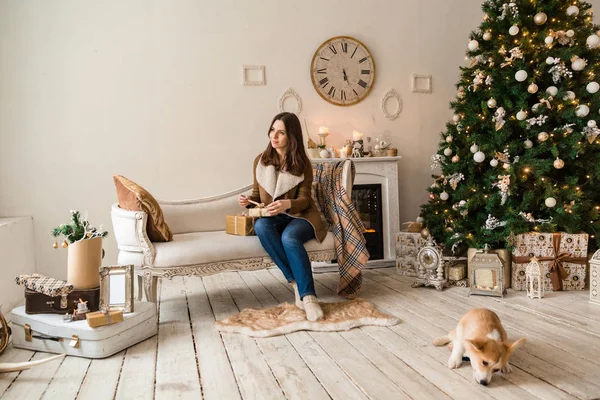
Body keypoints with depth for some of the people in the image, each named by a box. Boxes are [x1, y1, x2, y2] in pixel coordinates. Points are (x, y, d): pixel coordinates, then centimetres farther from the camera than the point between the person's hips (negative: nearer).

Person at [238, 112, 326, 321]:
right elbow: (257, 194, 13)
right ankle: (297, 283, -32)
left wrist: (287, 204, -30)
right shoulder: (260, 160, 4)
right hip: (272, 217, 3)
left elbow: (304, 200, -8)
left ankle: (308, 294, -34)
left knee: (289, 237, -37)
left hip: (299, 216, -2)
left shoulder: (302, 163, -3)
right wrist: (248, 201, -11)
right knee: (260, 226, -34)